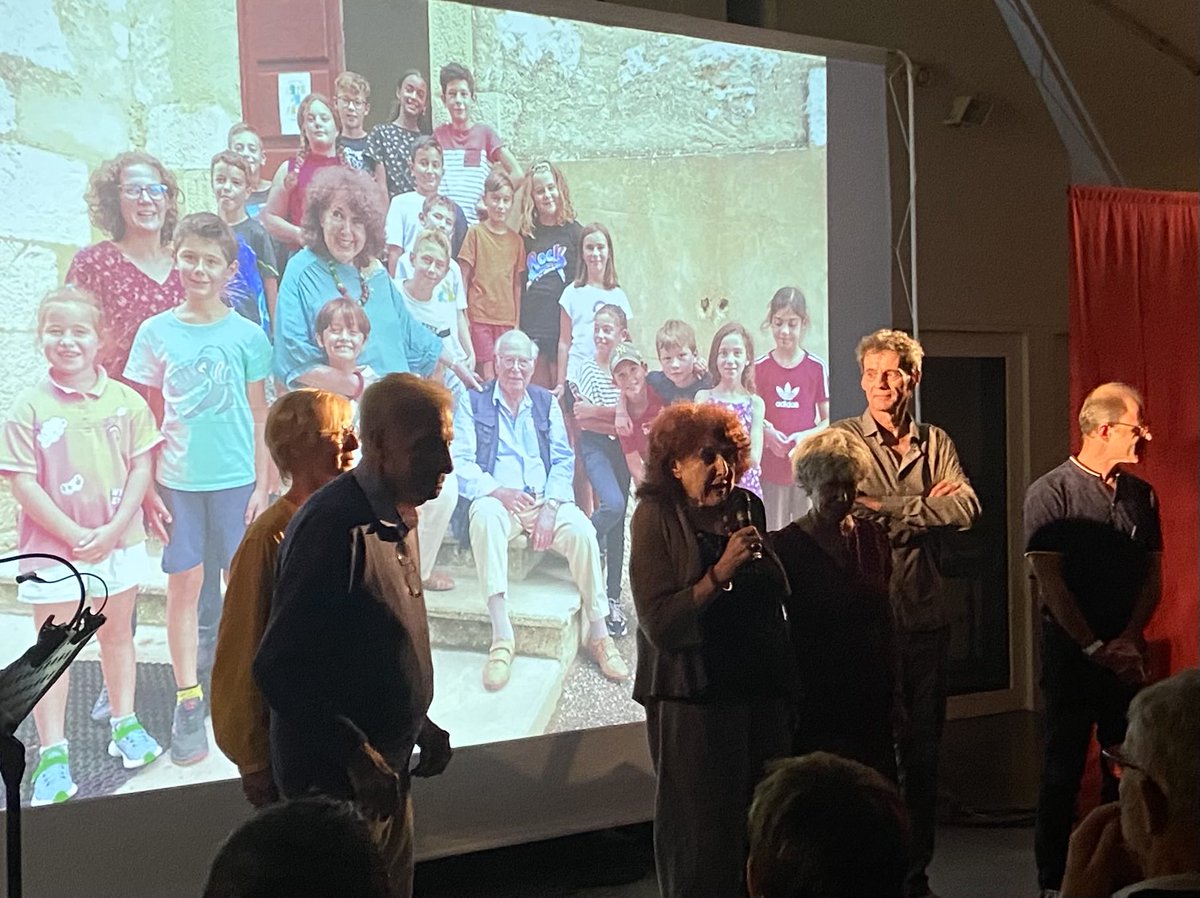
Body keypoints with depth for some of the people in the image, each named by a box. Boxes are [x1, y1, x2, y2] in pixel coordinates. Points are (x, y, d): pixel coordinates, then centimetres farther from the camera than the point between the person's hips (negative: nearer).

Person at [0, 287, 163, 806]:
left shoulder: (125, 400, -3)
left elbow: (141, 467, -2)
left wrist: (114, 529, -12)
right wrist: (74, 536, -17)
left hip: (119, 543, 3)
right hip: (53, 548, -3)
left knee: (117, 632, 18)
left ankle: (125, 725, 34)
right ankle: (52, 755, 8)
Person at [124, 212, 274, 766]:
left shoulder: (246, 335, -2)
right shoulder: (156, 332, 0)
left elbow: (259, 415, 2)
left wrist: (263, 485, 0)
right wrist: (148, 488, 1)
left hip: (236, 479, -1)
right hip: (177, 480, 1)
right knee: (183, 585, 4)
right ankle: (188, 702, 11)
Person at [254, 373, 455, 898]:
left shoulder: (397, 520, 8)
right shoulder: (335, 524, -21)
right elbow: (279, 669, -24)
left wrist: (420, 727, 8)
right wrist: (355, 756, -24)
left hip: (386, 779, 9)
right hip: (337, 787, -9)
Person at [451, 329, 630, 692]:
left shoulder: (547, 403, 17)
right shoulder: (474, 402, 8)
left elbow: (563, 461, 10)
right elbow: (460, 461, -2)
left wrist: (550, 507, -8)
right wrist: (497, 491, -19)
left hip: (545, 499, 3)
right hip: (497, 498, -3)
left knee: (582, 530, -28)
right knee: (485, 517, -38)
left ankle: (599, 634, -19)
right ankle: (501, 637, -43)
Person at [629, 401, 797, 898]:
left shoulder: (747, 507, 8)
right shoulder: (657, 517, -7)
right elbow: (660, 624, -16)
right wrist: (721, 572, -23)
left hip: (763, 692, 5)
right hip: (695, 702, -5)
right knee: (703, 834, -3)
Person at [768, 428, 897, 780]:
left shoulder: (873, 536, 9)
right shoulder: (785, 545, -6)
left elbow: (886, 618, 15)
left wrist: (892, 683, 13)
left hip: (873, 697, 5)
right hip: (817, 695, -5)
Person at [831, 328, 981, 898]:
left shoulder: (936, 443, 10)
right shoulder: (844, 438, -1)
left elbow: (967, 510, -5)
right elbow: (850, 510, -15)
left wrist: (890, 507, -11)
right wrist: (926, 505, -9)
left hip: (927, 618, 4)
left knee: (924, 749, 10)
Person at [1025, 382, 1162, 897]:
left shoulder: (1141, 495, 8)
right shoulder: (1051, 493, -7)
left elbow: (1153, 575, 9)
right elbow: (1049, 581, -11)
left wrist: (1129, 638, -6)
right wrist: (1095, 648, -13)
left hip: (1125, 654, 4)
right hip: (1071, 652, -4)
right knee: (1063, 770, 2)